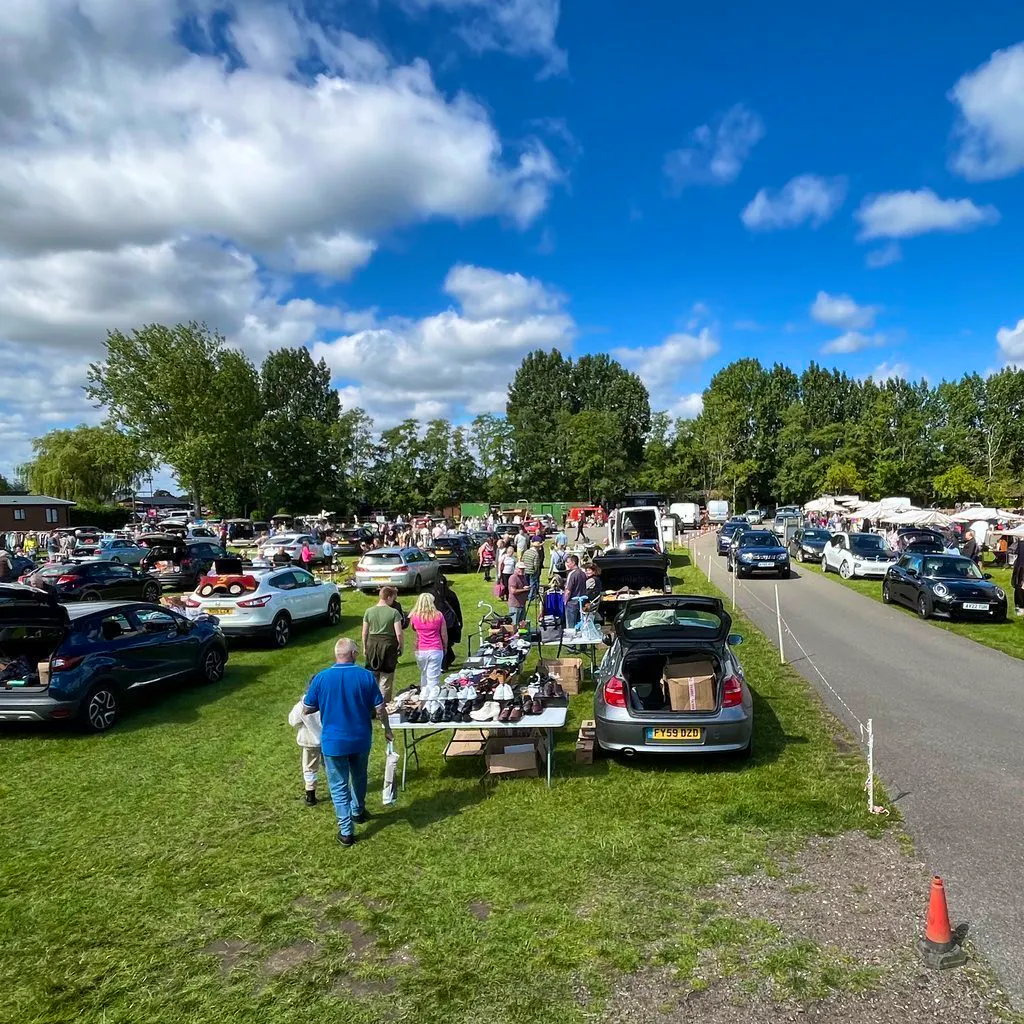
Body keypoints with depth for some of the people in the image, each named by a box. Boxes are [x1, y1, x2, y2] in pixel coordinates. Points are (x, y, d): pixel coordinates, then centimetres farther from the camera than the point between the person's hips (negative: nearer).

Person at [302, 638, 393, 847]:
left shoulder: (321, 678, -13)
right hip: (361, 740, 2)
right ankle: (358, 812, 45)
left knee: (339, 786, 11)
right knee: (359, 778, 25)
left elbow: (306, 710, -3)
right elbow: (380, 708, -7)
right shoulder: (366, 676, -12)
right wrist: (387, 729, 9)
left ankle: (346, 831, 13)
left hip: (333, 742, -2)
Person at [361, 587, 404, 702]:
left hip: (372, 645, 3)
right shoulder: (394, 612, -11)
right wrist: (400, 646, 2)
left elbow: (364, 632, 5)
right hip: (388, 645, -3)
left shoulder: (369, 611, 0)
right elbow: (399, 634, -13)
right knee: (386, 678, 8)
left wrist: (364, 647, 16)